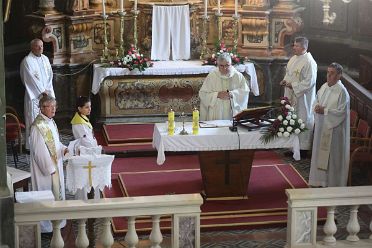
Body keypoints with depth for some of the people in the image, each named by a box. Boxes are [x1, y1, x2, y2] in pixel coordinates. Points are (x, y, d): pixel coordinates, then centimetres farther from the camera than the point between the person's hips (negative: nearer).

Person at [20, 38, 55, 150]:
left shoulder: (45, 59, 11)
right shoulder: (27, 61, -10)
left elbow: (50, 76, 12)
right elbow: (31, 79, -14)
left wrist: (48, 90, 0)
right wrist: (42, 91, -12)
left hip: (46, 94, 7)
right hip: (34, 95, -6)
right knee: (34, 121, -6)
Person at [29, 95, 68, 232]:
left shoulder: (50, 122, 7)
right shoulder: (38, 126, -21)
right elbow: (40, 150, -22)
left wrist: (64, 149, -1)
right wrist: (50, 168, -20)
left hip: (55, 165, 9)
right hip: (45, 168, -9)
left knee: (57, 193, 16)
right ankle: (47, 228, 10)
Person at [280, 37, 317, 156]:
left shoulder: (309, 62, -18)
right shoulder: (294, 59, 10)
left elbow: (309, 81, -22)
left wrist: (293, 86, -21)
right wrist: (285, 80, 2)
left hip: (303, 98, -9)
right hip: (292, 97, 9)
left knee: (302, 121, -1)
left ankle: (303, 149, 8)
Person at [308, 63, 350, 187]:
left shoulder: (342, 91, -17)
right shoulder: (324, 87, 6)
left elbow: (341, 112, -19)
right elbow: (317, 99, 18)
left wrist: (324, 110, -22)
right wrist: (317, 106, -5)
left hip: (333, 129, -7)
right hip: (321, 126, 8)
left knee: (332, 155, 0)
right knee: (320, 152, 14)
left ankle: (332, 183, 10)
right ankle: (320, 179, 26)